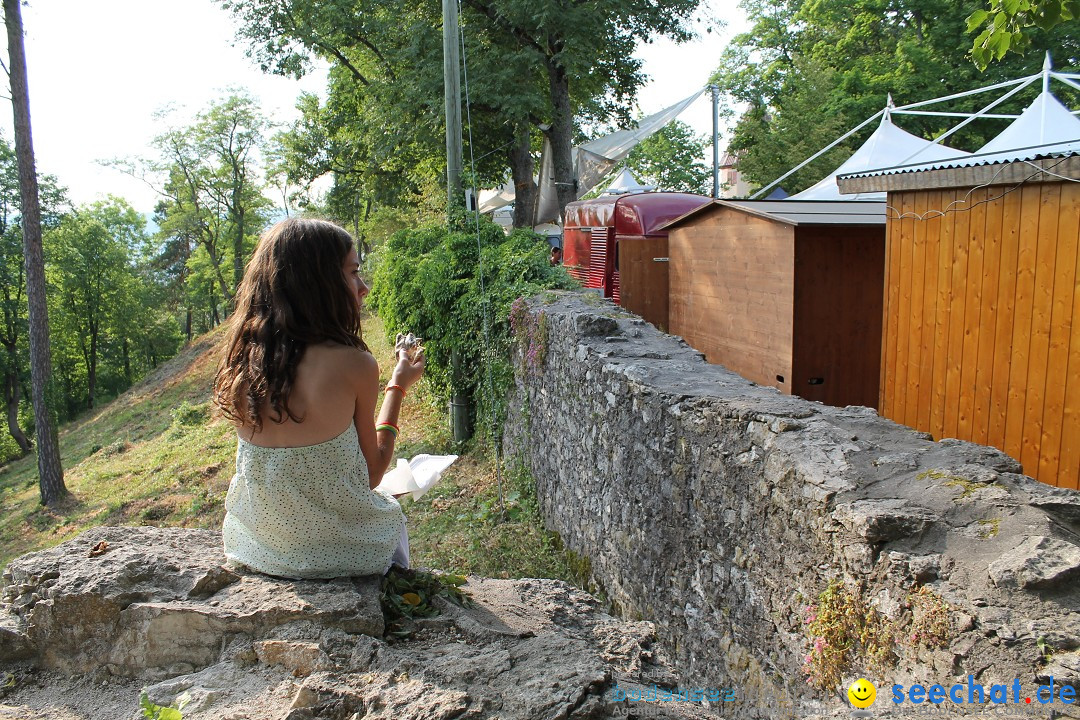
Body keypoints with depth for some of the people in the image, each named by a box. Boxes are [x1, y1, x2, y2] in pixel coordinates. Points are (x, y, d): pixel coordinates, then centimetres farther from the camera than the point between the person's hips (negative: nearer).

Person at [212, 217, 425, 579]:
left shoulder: (243, 359, -7)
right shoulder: (353, 363, -22)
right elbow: (371, 475, -9)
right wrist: (398, 387, 2)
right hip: (339, 550, -4)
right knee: (391, 511, 32)